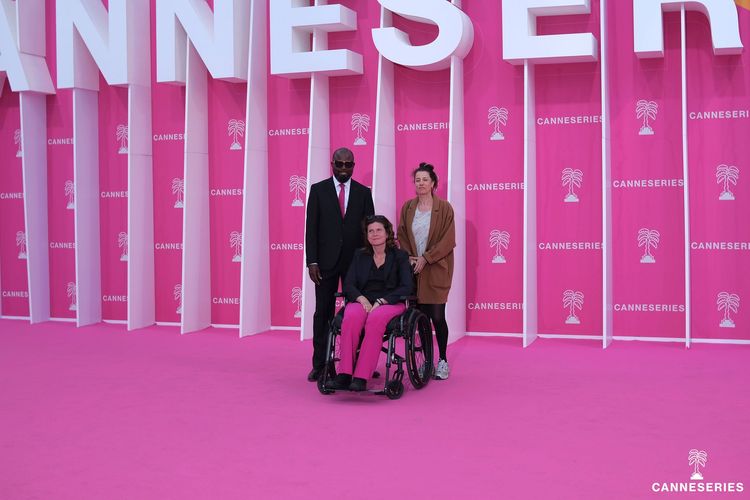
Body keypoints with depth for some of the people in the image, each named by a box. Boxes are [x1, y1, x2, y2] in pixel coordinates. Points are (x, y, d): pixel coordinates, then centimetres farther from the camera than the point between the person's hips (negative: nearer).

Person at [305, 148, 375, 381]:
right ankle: (320, 364, 10)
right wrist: (312, 261, -7)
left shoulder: (363, 192, 7)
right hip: (326, 261, -1)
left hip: (356, 261, 1)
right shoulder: (318, 190, 3)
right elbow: (311, 227, 0)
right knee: (323, 312, 3)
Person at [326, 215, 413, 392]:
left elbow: (407, 287, -3)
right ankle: (344, 375, -37)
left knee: (375, 320, -37)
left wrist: (380, 302, -15)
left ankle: (361, 378, -39)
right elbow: (348, 284, 9)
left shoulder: (400, 256, 9)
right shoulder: (360, 255, 18)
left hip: (390, 303, -2)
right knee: (351, 317, -34)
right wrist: (362, 298, -13)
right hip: (362, 300, 2)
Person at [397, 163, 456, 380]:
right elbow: (402, 236, 12)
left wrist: (425, 258, -12)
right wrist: (408, 257, -3)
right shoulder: (408, 208, 9)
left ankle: (443, 360, 10)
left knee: (437, 316, -5)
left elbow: (448, 240, -7)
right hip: (413, 269, 3)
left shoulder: (444, 208, -2)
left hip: (436, 270, -3)